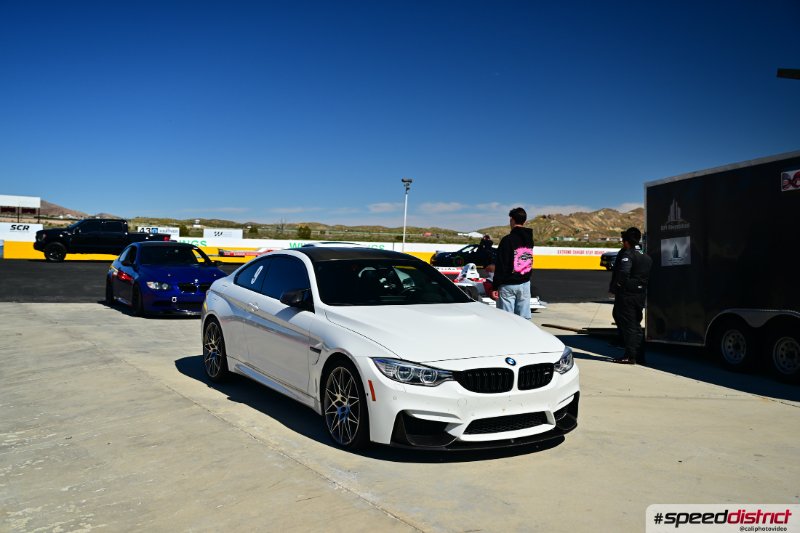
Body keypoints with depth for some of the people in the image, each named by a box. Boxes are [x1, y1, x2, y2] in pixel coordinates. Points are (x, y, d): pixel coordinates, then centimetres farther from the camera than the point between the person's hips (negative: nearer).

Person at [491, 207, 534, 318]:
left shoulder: (507, 240, -13)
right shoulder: (530, 239, 9)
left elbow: (500, 266, -14)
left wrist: (495, 287, -11)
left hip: (508, 285, -6)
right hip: (525, 284, 6)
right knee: (524, 318, 7)